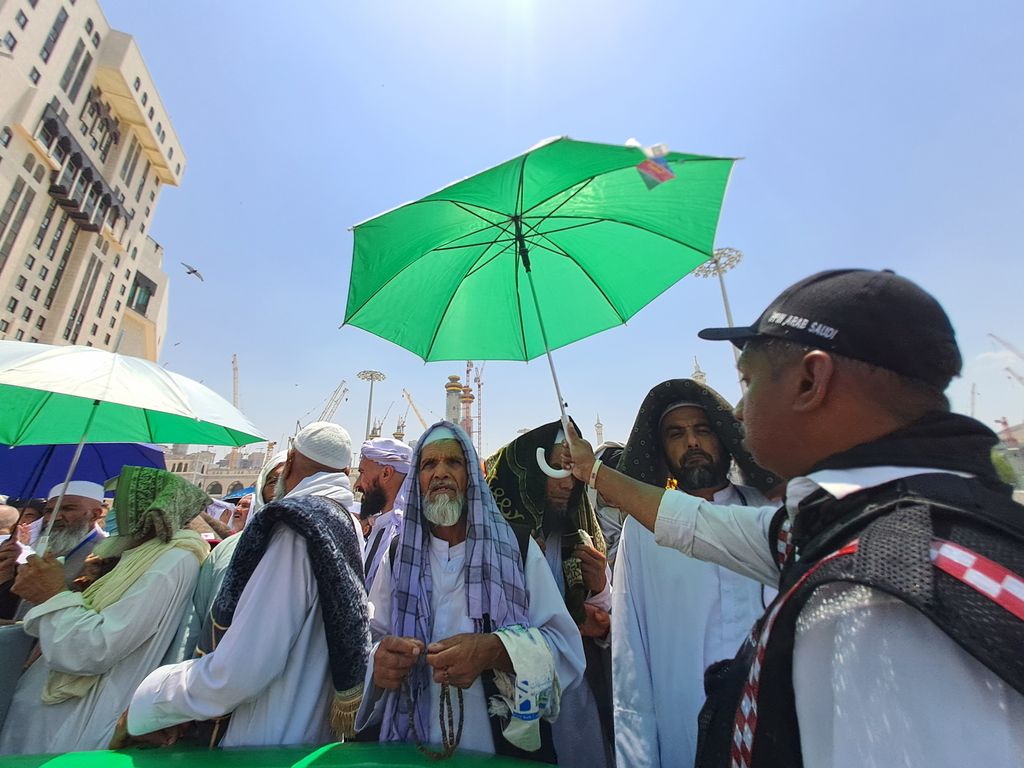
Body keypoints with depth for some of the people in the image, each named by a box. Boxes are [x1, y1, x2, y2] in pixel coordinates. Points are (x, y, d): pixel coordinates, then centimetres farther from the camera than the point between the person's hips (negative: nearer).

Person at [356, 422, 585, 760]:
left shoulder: (518, 548, -9)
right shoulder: (398, 556, -1)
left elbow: (566, 646, -14)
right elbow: (369, 643, -2)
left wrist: (496, 650, -30)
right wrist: (378, 664, -24)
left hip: (506, 748, -1)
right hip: (413, 748, 2)